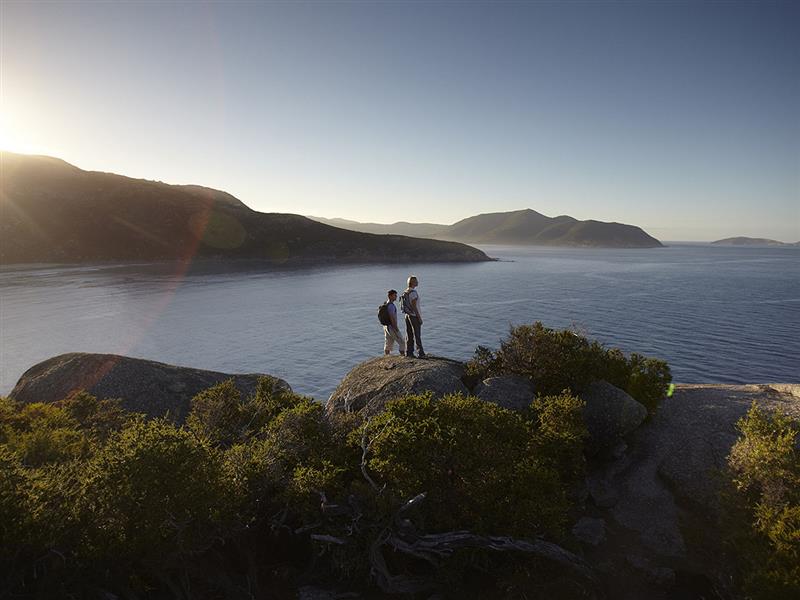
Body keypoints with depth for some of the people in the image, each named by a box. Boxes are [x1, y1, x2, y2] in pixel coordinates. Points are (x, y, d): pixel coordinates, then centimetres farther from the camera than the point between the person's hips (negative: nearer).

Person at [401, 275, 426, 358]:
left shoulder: (405, 292, 10)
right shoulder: (413, 292, -18)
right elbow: (414, 306, -20)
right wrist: (419, 318, -16)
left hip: (407, 315, 9)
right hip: (414, 316, -9)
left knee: (409, 335, 10)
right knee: (417, 335, -2)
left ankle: (409, 353, 13)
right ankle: (420, 353, 2)